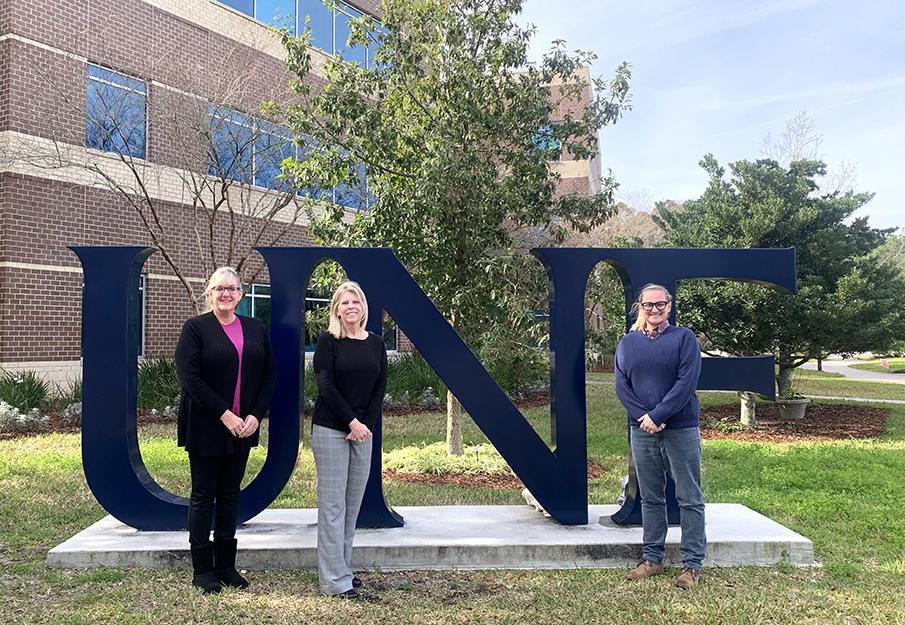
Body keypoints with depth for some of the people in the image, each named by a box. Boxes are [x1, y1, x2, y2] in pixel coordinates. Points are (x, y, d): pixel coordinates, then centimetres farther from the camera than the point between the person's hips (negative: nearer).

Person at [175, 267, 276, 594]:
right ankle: (202, 570, 15)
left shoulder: (255, 328, 8)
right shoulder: (195, 328, -4)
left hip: (243, 427, 4)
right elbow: (188, 375, -13)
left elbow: (269, 373, 7)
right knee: (203, 495, 5)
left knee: (230, 494, 11)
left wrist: (256, 415, -6)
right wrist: (224, 414, -18)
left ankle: (226, 565, 22)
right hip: (205, 427, -4)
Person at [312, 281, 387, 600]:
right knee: (333, 503, -3)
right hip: (330, 430, -5)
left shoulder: (376, 343, 9)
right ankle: (334, 579, 3)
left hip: (363, 430, 5)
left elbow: (380, 388, 7)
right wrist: (352, 422, -14)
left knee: (353, 502, 9)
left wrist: (365, 425, -4)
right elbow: (326, 386, -10)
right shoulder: (328, 341, -3)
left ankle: (342, 567, 21)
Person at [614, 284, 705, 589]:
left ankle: (693, 564, 12)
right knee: (650, 498, 11)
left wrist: (657, 416, -15)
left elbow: (687, 382, -10)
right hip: (642, 430, 3)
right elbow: (621, 385, 4)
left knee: (690, 499, 3)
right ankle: (652, 558, 21)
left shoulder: (684, 338, 0)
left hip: (681, 429, -3)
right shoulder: (628, 343, 10)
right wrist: (643, 417, -10)